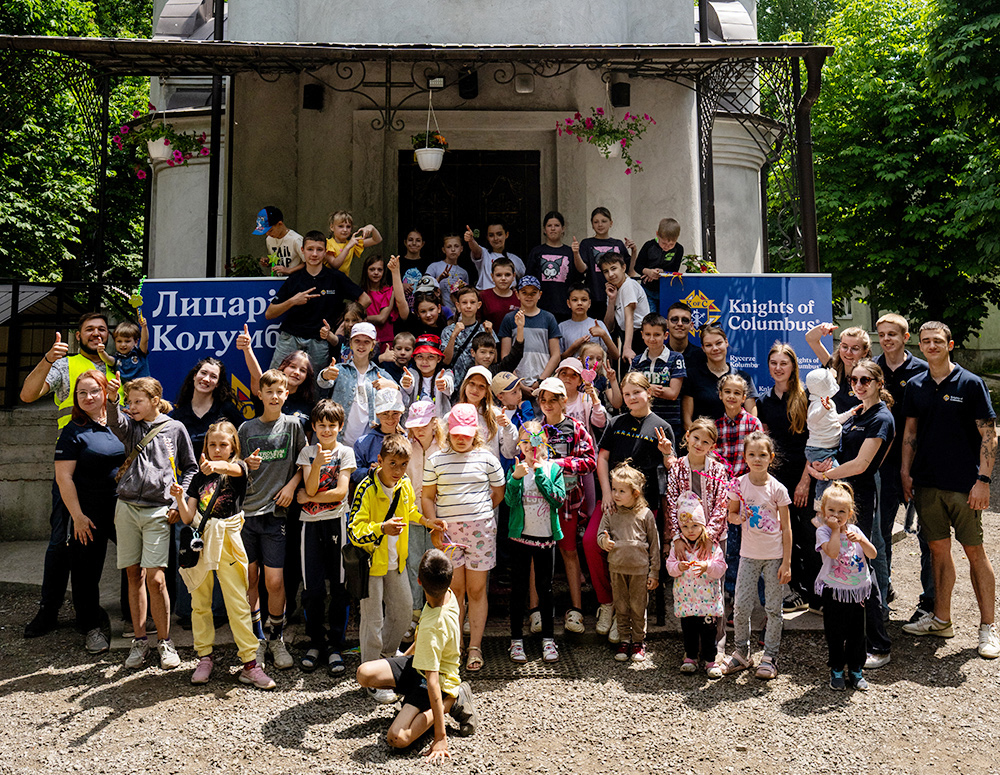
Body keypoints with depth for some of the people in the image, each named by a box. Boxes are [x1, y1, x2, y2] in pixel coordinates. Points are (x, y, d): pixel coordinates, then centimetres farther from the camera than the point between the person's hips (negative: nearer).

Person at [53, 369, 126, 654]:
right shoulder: (73, 432, -5)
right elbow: (63, 477, -8)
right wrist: (77, 516, -12)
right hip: (90, 515, -4)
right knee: (87, 571, 5)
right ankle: (92, 627, 21)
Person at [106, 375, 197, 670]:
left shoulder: (175, 428, 4)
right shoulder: (131, 426, 9)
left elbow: (190, 468, 9)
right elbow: (115, 423, -16)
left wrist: (178, 502, 0)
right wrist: (112, 400, -36)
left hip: (158, 511, -3)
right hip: (127, 508, 3)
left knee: (155, 579, -8)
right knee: (134, 576, 8)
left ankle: (164, 642, 7)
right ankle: (139, 640, 20)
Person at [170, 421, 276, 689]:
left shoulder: (238, 468, 1)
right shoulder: (200, 477, 11)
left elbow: (231, 468, -26)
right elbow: (188, 517, 8)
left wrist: (215, 466, -48)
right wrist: (179, 498, -10)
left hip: (227, 541, -4)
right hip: (200, 541, 4)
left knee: (238, 604, -4)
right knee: (200, 604, 8)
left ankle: (250, 663, 1)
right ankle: (205, 657, 23)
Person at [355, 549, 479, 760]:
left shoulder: (432, 629, -36)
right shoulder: (449, 594, -12)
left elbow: (432, 681, -35)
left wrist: (440, 737, -31)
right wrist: (407, 655, 25)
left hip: (441, 682, -8)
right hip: (417, 664, 8)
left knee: (398, 738, -23)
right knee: (365, 673, -7)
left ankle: (451, 702, -7)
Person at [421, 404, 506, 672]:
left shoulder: (487, 458, 4)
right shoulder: (435, 460, 4)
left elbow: (498, 493, 12)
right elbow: (427, 497, 7)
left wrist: (478, 513, 8)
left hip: (480, 529, 0)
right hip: (447, 531, 0)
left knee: (476, 590, 4)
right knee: (454, 590, 3)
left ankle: (475, 647, 13)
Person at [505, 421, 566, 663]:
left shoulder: (553, 469, 1)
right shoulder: (515, 469, -1)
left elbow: (559, 499, -12)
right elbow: (509, 501, -11)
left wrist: (540, 474, -16)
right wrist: (516, 478, -25)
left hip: (546, 537, 1)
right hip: (520, 536, 0)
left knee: (545, 588, 9)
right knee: (518, 589, 6)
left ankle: (548, 639, 20)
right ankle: (516, 640, 16)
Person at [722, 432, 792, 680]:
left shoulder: (777, 489, -9)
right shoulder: (739, 484, -3)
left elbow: (786, 528, -4)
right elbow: (731, 514, 11)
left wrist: (787, 562, -6)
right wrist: (738, 518, -14)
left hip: (774, 555, -2)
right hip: (749, 554, 2)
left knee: (773, 607, 6)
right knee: (740, 605, 2)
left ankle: (770, 657, 20)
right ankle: (741, 652, 20)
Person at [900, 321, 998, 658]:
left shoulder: (970, 383, -5)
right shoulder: (915, 386, 8)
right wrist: (906, 471, 7)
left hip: (964, 483, -4)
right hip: (927, 482, 4)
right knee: (938, 548, 11)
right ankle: (941, 619, 22)